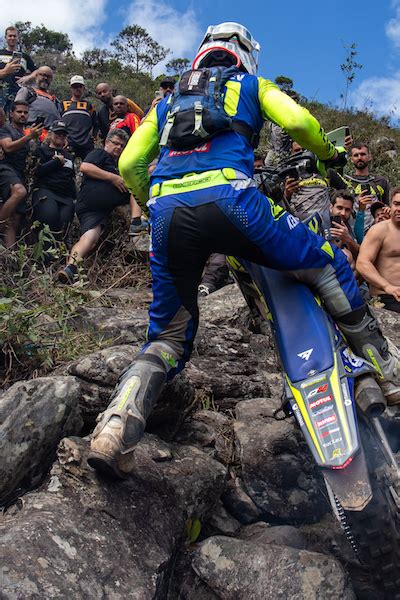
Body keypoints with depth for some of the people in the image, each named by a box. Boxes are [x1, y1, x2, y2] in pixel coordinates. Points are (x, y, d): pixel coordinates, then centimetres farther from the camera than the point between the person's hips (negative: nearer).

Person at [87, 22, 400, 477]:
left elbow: (130, 166, 25)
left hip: (165, 210, 4)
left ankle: (118, 423, -12)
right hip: (226, 197, -3)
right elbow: (297, 121, 9)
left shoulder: (167, 102, 35)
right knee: (327, 266, 17)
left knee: (168, 336, 13)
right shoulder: (251, 85, 27)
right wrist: (329, 154, 28)